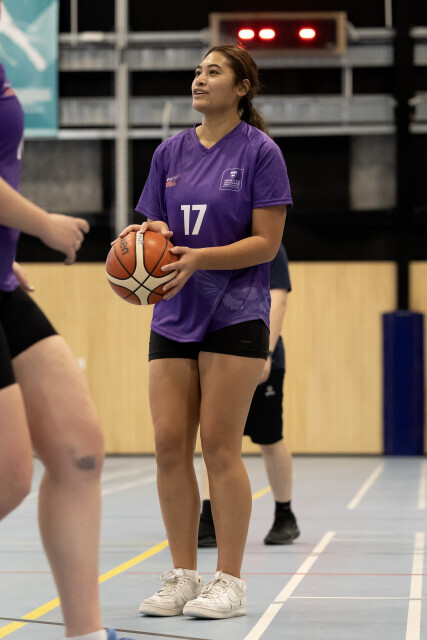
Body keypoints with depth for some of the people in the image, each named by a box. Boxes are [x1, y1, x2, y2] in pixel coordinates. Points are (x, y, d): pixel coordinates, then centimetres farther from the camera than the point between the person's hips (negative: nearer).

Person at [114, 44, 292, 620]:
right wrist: (146, 232, -10)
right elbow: (157, 227, 14)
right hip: (174, 314, 5)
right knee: (169, 442, 0)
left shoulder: (260, 151, -5)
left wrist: (199, 258, -21)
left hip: (235, 314, -5)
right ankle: (183, 577, 10)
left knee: (219, 444, -6)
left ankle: (230, 583, 3)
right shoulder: (170, 152, 11)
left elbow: (266, 242, -9)